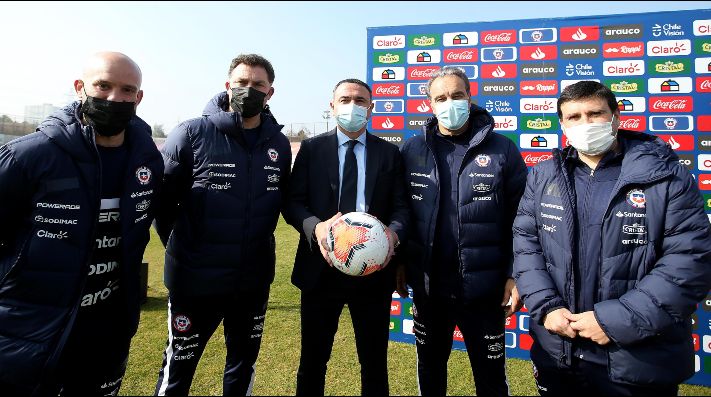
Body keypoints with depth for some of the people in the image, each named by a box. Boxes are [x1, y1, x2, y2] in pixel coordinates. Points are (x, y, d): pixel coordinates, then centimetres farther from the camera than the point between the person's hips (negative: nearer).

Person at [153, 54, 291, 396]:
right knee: (178, 369, 14)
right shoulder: (191, 134, -10)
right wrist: (181, 248, 0)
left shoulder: (279, 144, 2)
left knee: (243, 366, 22)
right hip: (195, 279, -3)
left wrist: (260, 241, 8)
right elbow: (162, 198, -6)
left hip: (254, 281, 4)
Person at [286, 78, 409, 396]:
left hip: (373, 269, 1)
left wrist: (394, 231, -19)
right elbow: (294, 202, -1)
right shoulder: (311, 149, 5)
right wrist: (315, 227, -21)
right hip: (322, 267, 0)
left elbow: (402, 206, 3)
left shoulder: (390, 153, 7)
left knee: (375, 362, 15)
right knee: (312, 360, 15)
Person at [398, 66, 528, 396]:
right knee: (429, 368, 22)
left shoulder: (502, 150, -5)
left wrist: (515, 274, -8)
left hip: (484, 288, -2)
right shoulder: (412, 150, 0)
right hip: (427, 286, 2)